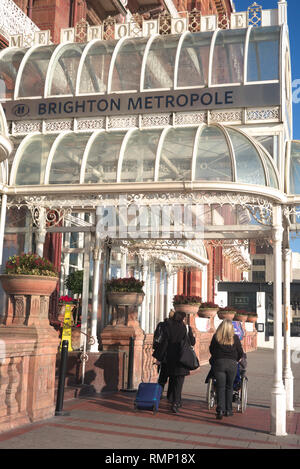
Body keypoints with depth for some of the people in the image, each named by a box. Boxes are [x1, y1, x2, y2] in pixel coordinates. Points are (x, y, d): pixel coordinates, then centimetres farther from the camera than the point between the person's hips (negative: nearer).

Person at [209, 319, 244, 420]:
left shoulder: (216, 337, 0)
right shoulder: (235, 338, 0)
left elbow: (211, 350, 10)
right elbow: (240, 353, 5)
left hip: (218, 363, 0)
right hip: (232, 364, 1)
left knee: (220, 387, 2)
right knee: (229, 387, 12)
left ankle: (220, 410, -9)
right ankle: (228, 410, 17)